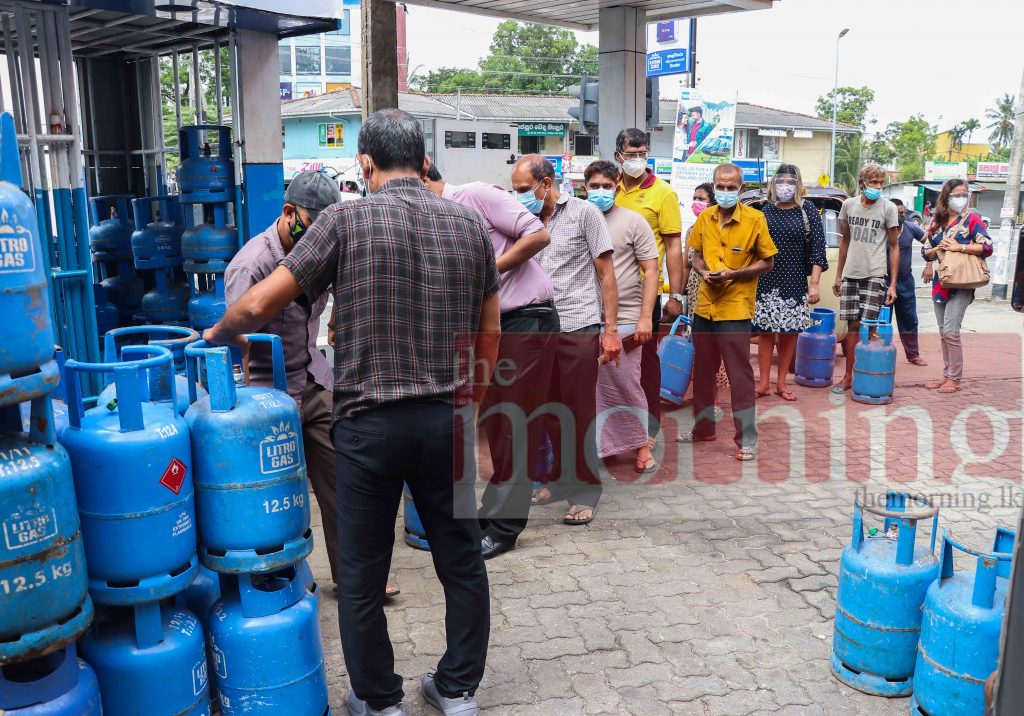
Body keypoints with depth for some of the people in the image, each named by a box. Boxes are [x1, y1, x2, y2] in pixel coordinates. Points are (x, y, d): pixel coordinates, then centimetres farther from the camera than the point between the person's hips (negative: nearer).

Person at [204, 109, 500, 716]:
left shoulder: (347, 220, -6)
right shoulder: (470, 224, 5)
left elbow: (258, 305, -6)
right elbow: (489, 333, 10)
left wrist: (219, 334, 14)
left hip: (370, 421, -3)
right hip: (448, 419, 4)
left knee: (363, 575, 13)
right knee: (462, 563, 17)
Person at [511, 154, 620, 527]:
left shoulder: (584, 213, -1)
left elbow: (606, 273, -3)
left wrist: (611, 329, -8)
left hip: (578, 328, -5)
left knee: (580, 413, 1)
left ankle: (586, 490, 13)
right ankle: (560, 479, 27)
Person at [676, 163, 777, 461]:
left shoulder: (754, 219, -8)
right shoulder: (705, 218, 5)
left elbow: (767, 262, -3)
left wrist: (733, 274, -17)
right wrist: (704, 273, -6)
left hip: (736, 307, -5)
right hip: (705, 304, 5)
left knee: (740, 373, -2)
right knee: (702, 369, 15)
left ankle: (747, 440, 7)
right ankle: (703, 427, 31)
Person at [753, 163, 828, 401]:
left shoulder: (807, 210, -1)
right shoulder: (767, 210, 5)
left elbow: (818, 248, -4)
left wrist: (814, 284, -10)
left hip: (795, 283, -1)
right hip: (766, 281, 1)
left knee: (789, 333, 6)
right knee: (765, 331, 3)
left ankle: (781, 383, 17)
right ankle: (764, 382, 12)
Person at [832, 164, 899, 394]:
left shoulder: (888, 208, -1)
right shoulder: (849, 205, 8)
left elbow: (894, 247, 0)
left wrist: (893, 284, -5)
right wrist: (838, 276, 16)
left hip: (875, 275, -3)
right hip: (851, 274, 3)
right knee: (852, 326, 5)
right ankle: (849, 376, 11)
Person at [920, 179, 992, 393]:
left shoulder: (972, 219, -3)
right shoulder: (937, 222, 12)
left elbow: (987, 247, -12)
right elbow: (926, 252, 13)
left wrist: (959, 247, -18)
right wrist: (938, 249, -7)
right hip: (940, 283, 6)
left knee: (950, 331, -11)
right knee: (943, 333, 10)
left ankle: (955, 379, -2)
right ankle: (947, 375, 19)